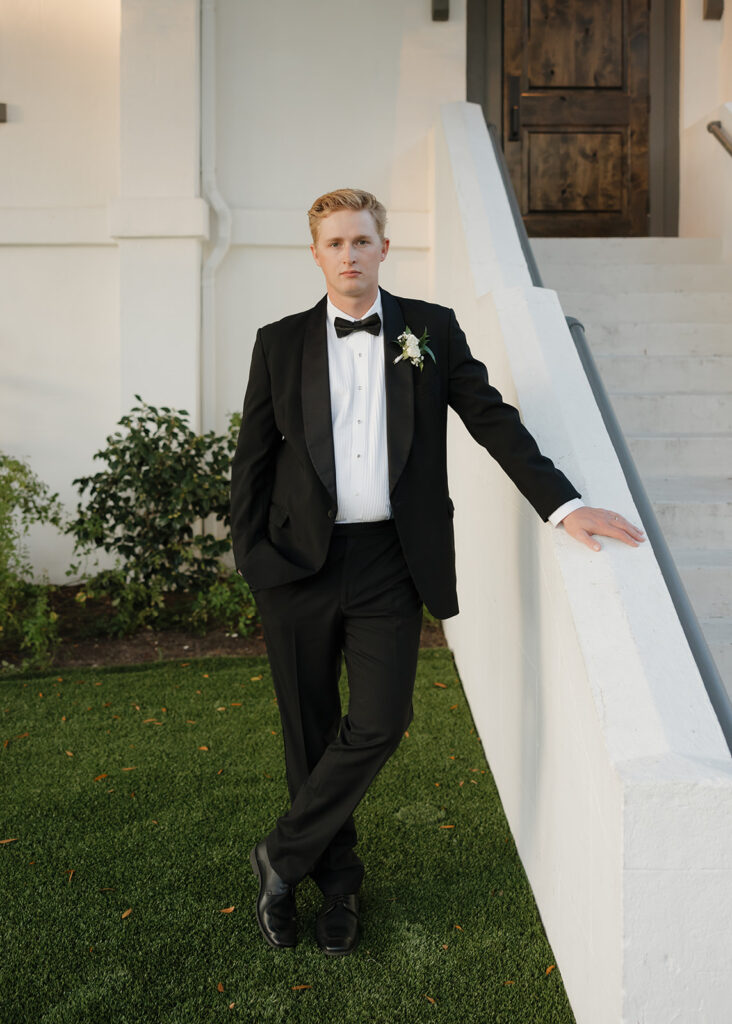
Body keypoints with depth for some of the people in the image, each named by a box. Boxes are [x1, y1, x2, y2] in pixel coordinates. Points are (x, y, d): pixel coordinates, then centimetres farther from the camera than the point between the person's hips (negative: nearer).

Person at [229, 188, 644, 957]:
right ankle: (336, 882, 29)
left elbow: (492, 420, 4)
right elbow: (252, 458, 8)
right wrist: (250, 557, 0)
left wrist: (563, 505, -5)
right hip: (300, 565, 1)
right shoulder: (280, 343, 7)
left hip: (389, 563, 0)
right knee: (310, 734, 9)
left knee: (378, 723, -8)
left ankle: (282, 857, 15)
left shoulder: (429, 329, 6)